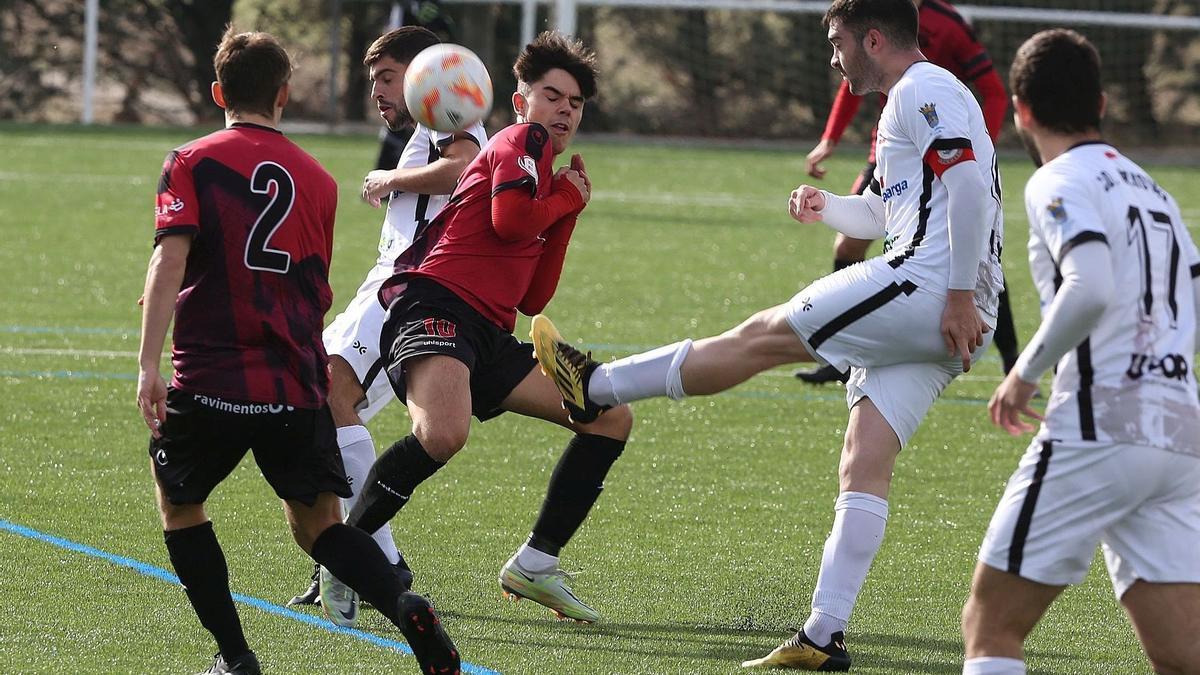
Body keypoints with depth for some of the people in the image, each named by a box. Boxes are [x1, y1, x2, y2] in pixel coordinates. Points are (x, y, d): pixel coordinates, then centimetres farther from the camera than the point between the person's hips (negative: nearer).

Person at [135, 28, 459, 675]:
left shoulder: (191, 162, 1)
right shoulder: (318, 179, 14)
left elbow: (170, 260, -12)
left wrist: (149, 364, -16)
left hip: (210, 378, -3)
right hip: (297, 381, 3)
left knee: (178, 500, 20)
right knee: (317, 525, 8)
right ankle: (407, 609, -20)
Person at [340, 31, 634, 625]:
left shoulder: (546, 180, 30)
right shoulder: (523, 140, 4)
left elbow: (533, 298, 24)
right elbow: (509, 219, -15)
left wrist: (568, 209, 21)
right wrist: (569, 198, 4)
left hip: (489, 335, 10)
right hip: (435, 303, -10)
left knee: (612, 418, 9)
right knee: (443, 432, -37)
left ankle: (535, 565, 11)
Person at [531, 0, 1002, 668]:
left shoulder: (922, 92, -6)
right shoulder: (924, 97, 28)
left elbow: (970, 182, -20)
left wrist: (961, 295, -22)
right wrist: (827, 207, 25)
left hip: (925, 286, -10)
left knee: (760, 337, 0)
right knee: (865, 467, 3)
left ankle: (594, 386, 9)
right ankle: (824, 638, -3)